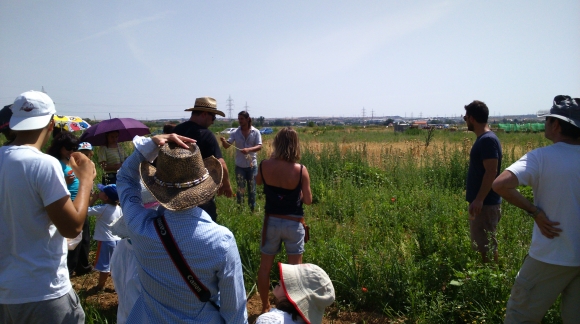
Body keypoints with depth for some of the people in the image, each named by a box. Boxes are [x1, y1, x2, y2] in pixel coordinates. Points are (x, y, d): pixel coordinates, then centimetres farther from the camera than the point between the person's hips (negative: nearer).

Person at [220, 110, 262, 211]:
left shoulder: (256, 132, -5)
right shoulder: (235, 133, -2)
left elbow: (259, 146, -14)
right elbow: (227, 146, -8)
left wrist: (249, 149, -32)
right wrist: (223, 141, -32)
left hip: (252, 165, -1)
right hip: (240, 166, 1)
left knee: (252, 189, 11)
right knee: (240, 189, 9)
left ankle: (252, 209, 24)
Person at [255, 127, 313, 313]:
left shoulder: (265, 165, -11)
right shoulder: (300, 170, -18)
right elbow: (308, 200, -8)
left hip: (271, 221, 3)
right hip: (293, 224, -2)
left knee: (265, 266, 18)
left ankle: (265, 306, 33)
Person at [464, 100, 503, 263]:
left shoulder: (488, 140, -17)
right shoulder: (482, 139, 12)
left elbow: (491, 172, -23)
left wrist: (479, 199, -25)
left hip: (485, 204, -10)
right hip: (481, 201, 10)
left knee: (487, 245, -1)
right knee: (481, 244, 17)